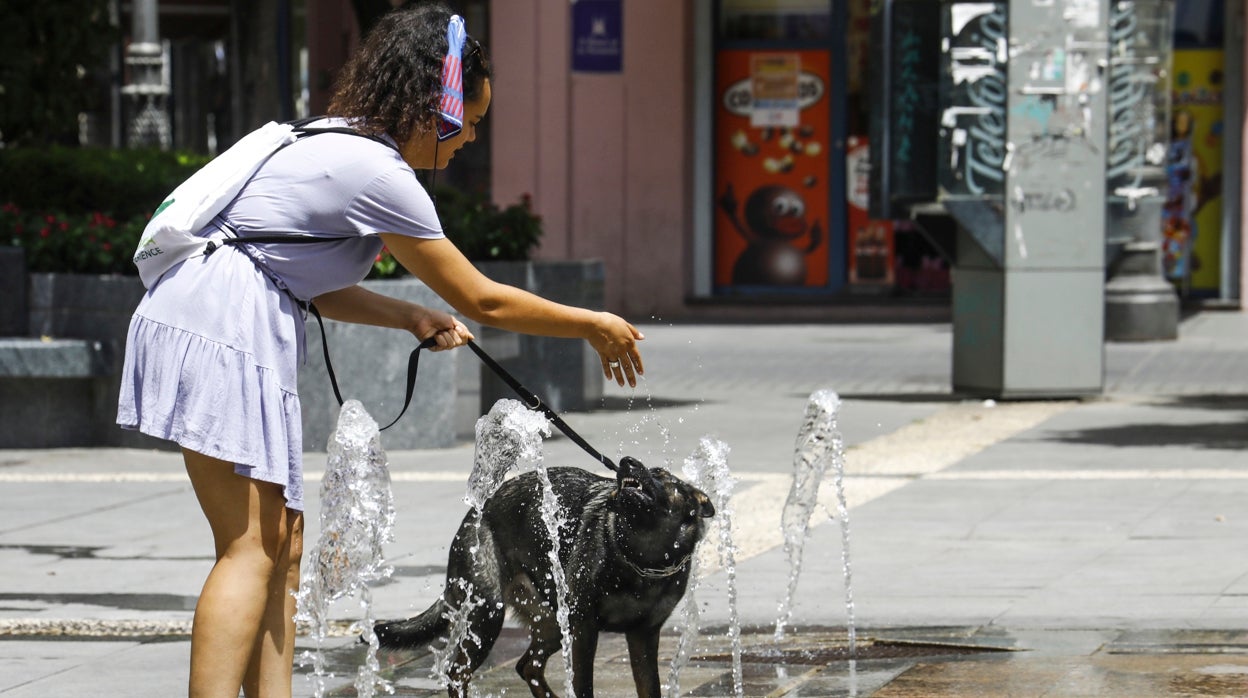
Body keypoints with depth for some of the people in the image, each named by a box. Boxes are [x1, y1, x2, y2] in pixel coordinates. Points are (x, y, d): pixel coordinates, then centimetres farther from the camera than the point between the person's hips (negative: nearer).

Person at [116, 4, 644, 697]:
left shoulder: (336, 146, 19)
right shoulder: (379, 174, -11)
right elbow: (481, 300, -5)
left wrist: (410, 317, 12)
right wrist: (593, 327, 6)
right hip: (220, 330, -10)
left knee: (281, 538, 8)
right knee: (253, 549, -14)